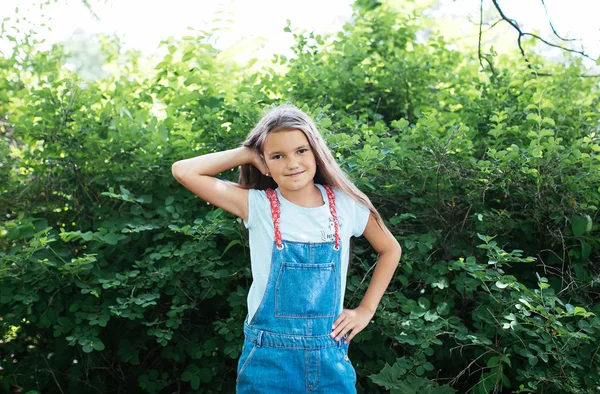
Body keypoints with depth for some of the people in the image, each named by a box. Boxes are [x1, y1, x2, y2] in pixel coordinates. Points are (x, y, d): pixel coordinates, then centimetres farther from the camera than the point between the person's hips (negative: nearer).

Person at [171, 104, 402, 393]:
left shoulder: (345, 205, -3)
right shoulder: (257, 206, -7)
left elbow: (390, 250, 13)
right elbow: (184, 171, -14)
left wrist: (366, 309, 6)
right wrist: (247, 154, -8)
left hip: (330, 358, 2)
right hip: (268, 359, -1)